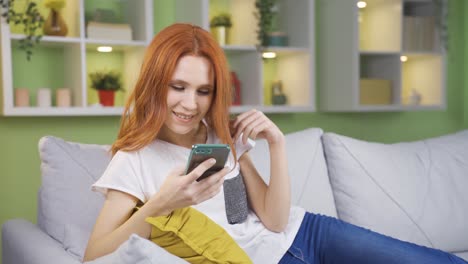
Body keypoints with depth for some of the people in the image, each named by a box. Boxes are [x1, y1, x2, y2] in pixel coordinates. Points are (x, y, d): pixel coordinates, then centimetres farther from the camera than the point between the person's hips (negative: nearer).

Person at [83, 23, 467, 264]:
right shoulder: (134, 162, -11)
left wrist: (277, 144, -18)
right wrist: (158, 206, -37)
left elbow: (275, 219, -7)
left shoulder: (224, 135, 1)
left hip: (299, 231, 5)